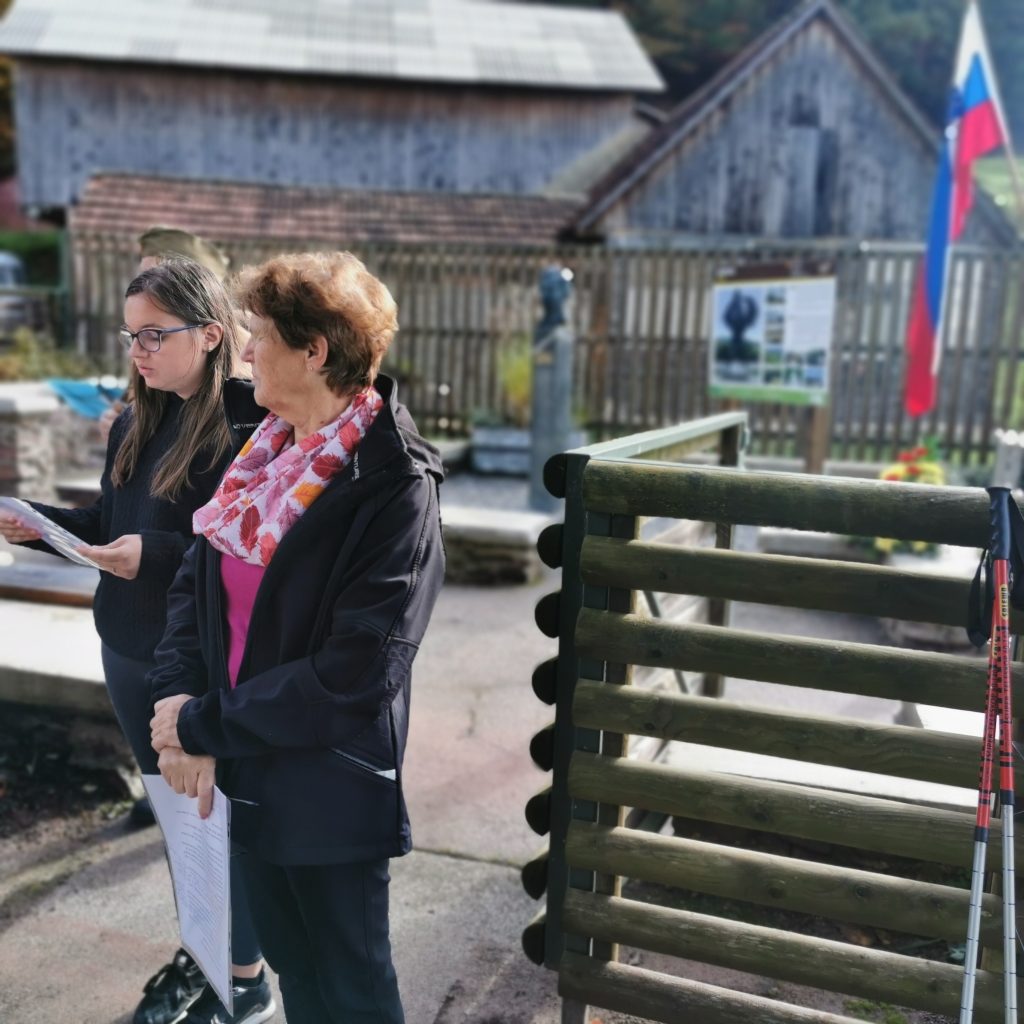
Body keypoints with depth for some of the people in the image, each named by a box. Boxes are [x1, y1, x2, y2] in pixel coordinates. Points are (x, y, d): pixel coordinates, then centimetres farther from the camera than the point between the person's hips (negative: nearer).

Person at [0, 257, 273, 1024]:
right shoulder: (137, 425, 7)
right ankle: (199, 952, 40)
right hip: (129, 653, 7)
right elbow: (110, 526, 13)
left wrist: (159, 554, -27)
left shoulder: (251, 426, -19)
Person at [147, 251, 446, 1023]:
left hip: (331, 795, -7)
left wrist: (202, 727, -17)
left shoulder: (395, 487, -21)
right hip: (252, 773, 7)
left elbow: (351, 677, -25)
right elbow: (196, 581, 3)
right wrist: (180, 703, -13)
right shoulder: (264, 454, 2)